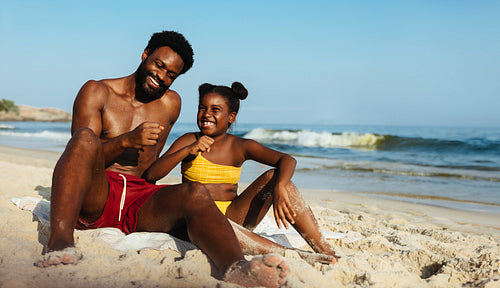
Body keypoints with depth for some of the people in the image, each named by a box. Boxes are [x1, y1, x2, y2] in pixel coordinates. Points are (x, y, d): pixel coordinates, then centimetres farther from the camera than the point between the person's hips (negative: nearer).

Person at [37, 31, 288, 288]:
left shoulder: (171, 103, 18)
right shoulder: (97, 92, 7)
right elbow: (80, 147, -3)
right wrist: (126, 141, -17)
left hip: (138, 202, 2)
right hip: (93, 200, -2)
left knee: (195, 193, -29)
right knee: (86, 136, -31)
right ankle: (60, 242, -47)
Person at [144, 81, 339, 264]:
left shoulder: (241, 146, 4)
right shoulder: (189, 141, 3)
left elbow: (287, 160, -10)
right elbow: (150, 176, -7)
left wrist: (279, 188, -31)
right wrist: (187, 151, -19)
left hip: (234, 217, 3)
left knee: (273, 177, -16)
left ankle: (325, 251, -22)